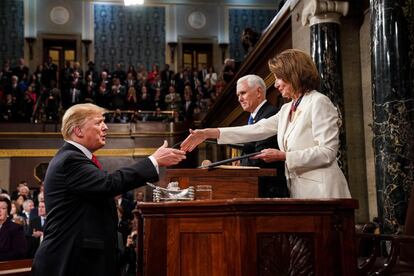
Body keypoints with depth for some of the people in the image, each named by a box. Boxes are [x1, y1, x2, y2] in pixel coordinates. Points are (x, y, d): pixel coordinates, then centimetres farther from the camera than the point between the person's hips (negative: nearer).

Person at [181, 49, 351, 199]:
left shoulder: (318, 103, -7)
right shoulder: (287, 109, 17)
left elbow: (327, 152, -14)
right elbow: (256, 130, 12)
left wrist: (283, 156, -15)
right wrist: (209, 133, 7)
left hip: (321, 191, -7)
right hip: (298, 191, 7)